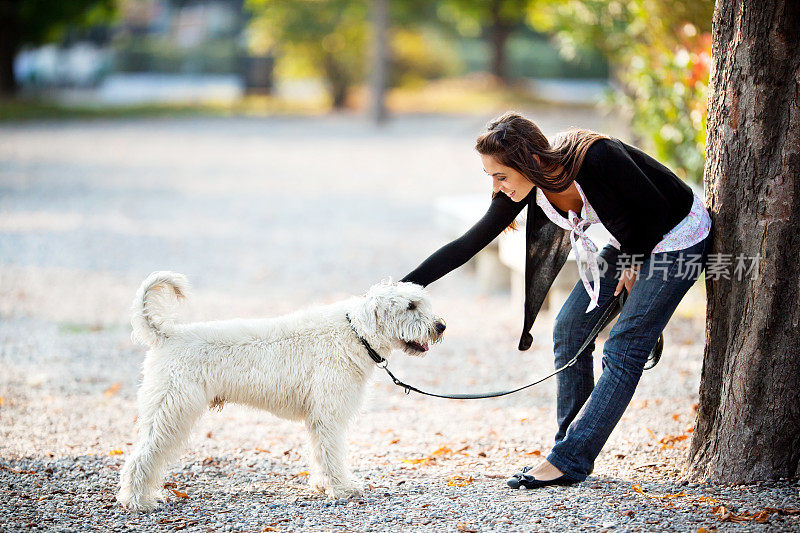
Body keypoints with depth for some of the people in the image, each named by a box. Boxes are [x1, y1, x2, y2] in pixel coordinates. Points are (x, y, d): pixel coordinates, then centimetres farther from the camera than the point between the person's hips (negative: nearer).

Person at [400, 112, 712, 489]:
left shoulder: (597, 158, -35)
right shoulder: (523, 187, -15)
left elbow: (656, 209, -22)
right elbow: (469, 243, -10)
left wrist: (635, 263, -7)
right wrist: (403, 286, -15)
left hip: (678, 238, -7)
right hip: (630, 241, 7)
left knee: (623, 351, -11)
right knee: (569, 330, 2)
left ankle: (568, 460, -7)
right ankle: (571, 452, 11)